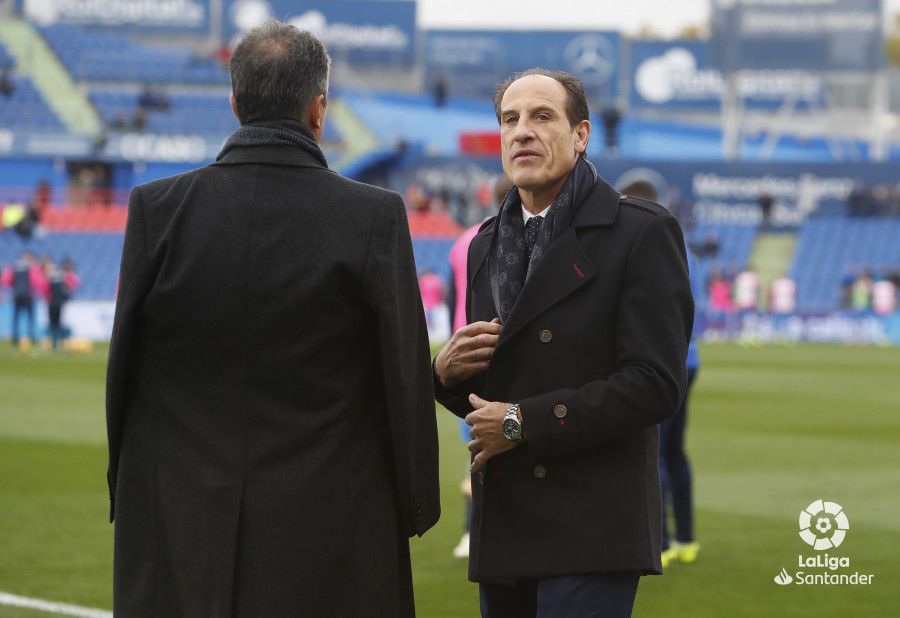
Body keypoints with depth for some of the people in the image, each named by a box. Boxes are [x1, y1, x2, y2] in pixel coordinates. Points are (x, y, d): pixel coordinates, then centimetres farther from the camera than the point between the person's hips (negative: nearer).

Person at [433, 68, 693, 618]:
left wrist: (523, 423, -14)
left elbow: (656, 384, -14)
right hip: (503, 533, 7)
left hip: (590, 534, -7)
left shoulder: (642, 232, -5)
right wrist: (447, 372, -1)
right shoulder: (488, 245, 17)